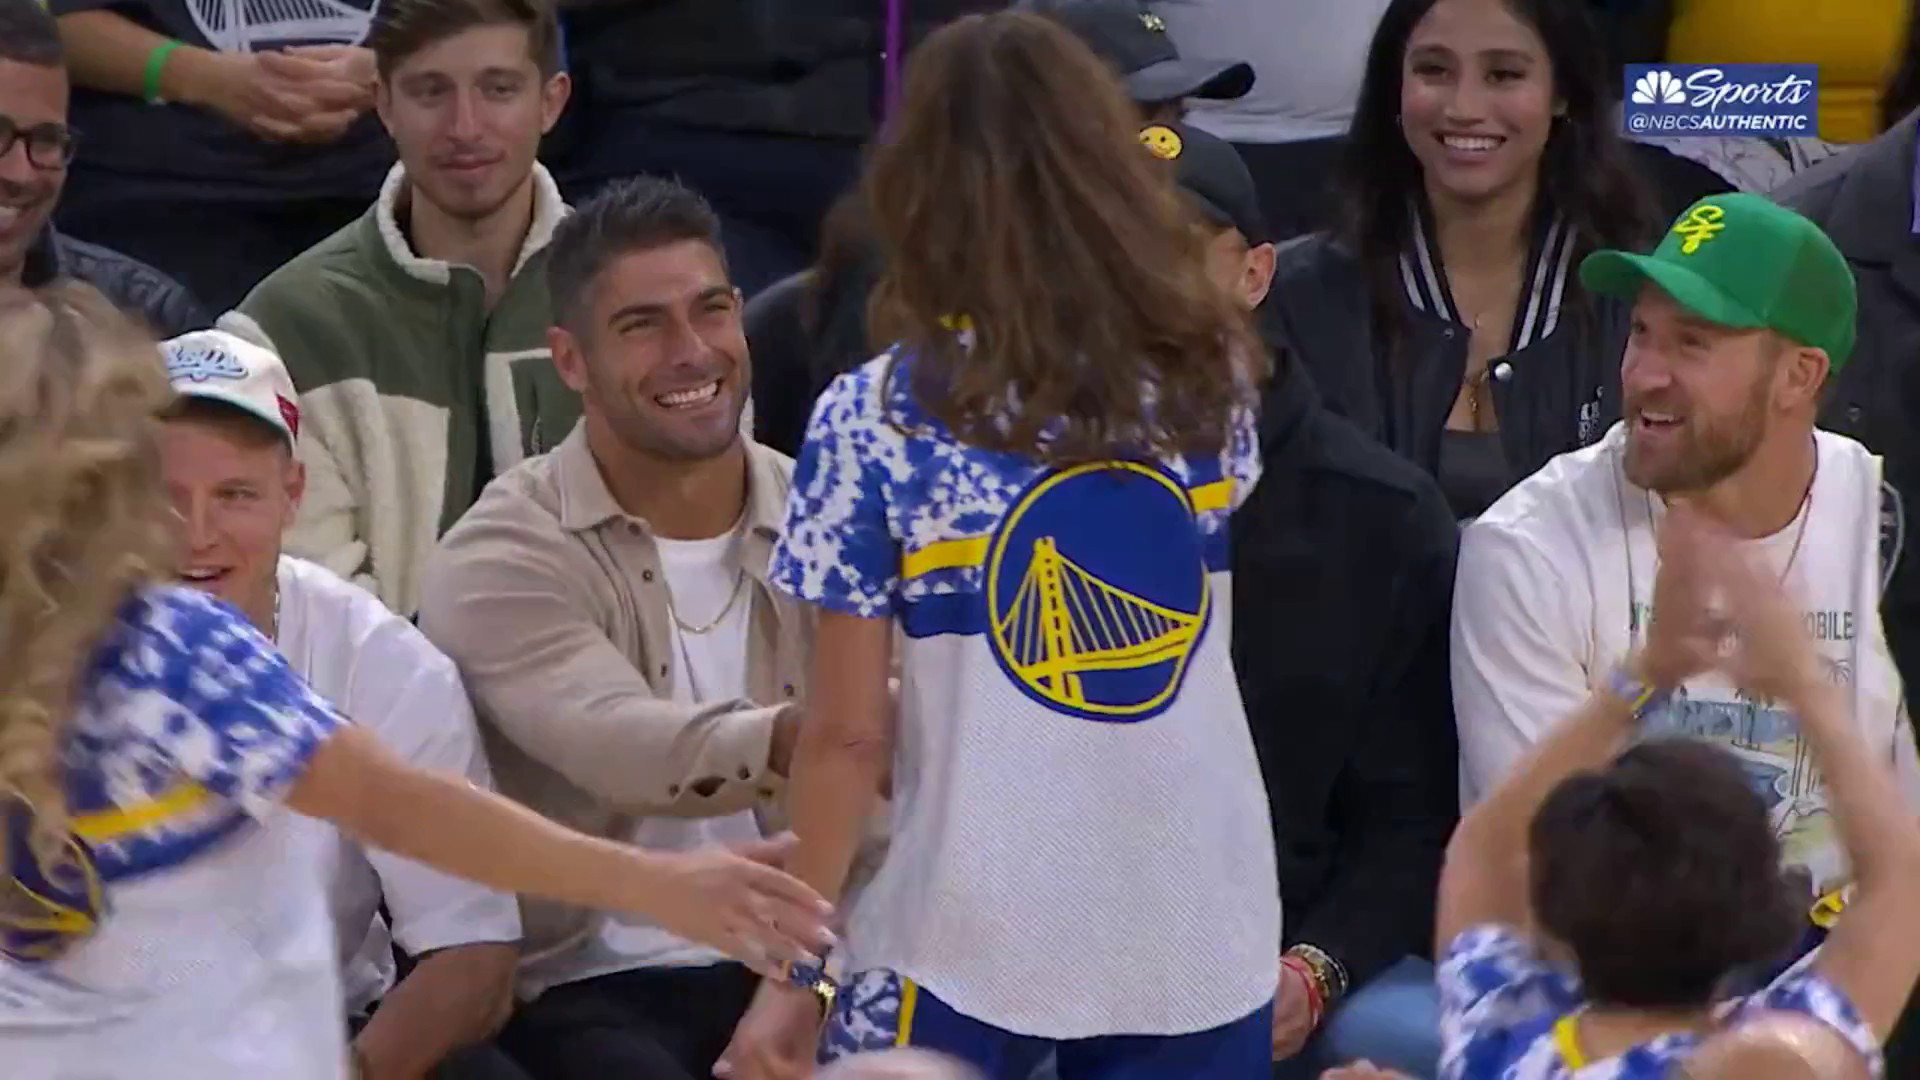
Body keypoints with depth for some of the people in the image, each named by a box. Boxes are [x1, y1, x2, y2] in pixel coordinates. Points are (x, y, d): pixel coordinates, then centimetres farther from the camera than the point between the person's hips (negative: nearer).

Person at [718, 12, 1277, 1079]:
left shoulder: (875, 418, -9)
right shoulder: (1210, 377, 0)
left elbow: (847, 735, -8)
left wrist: (795, 968, 0)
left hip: (971, 947, -3)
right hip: (1199, 940, 3)